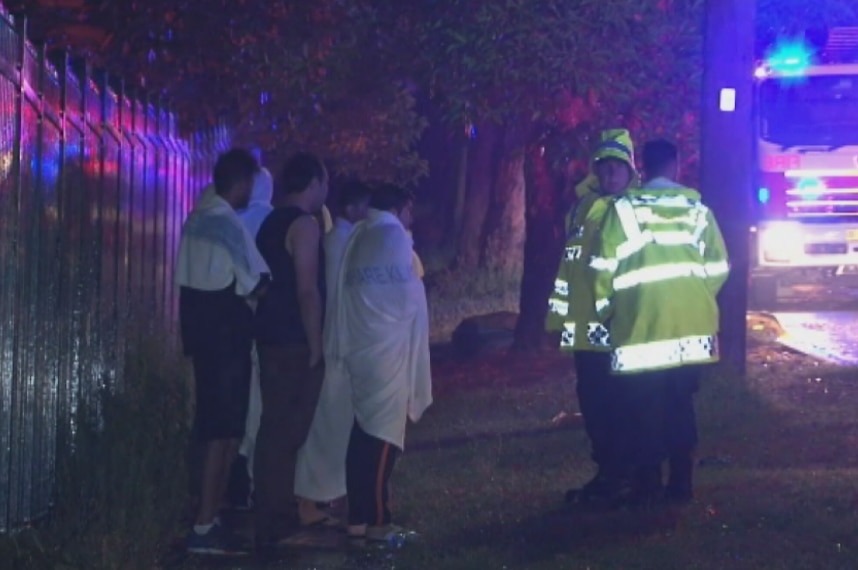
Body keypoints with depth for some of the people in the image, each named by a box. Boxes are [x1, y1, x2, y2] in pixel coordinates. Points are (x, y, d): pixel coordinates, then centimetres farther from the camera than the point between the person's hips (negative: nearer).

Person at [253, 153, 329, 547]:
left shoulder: (272, 222, 14)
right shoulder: (304, 224, -14)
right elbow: (307, 291, -19)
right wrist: (316, 347, -15)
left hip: (272, 339, 9)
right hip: (295, 344, -9)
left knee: (275, 428, 14)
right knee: (287, 432, -6)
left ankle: (273, 515, 20)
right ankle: (274, 524, -4)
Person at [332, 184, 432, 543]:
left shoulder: (359, 238, 14)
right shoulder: (393, 236, -9)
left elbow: (347, 290, 13)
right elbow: (406, 293, -9)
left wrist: (346, 342, 14)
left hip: (362, 348, 8)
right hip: (387, 349, -8)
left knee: (364, 431, 10)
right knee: (383, 434, -6)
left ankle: (359, 517, 11)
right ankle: (375, 521, -6)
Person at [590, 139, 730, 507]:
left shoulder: (624, 208, -2)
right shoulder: (697, 208, 6)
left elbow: (605, 267, -4)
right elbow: (718, 266, 5)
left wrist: (606, 310, 11)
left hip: (641, 325, -3)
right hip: (690, 326, 3)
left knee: (644, 409, 3)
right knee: (681, 405, 12)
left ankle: (647, 487, 3)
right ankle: (680, 484, 12)